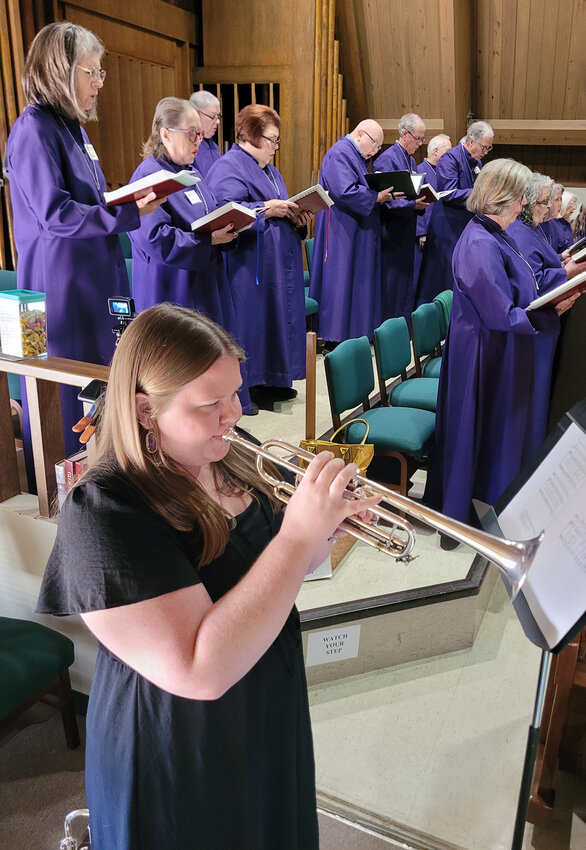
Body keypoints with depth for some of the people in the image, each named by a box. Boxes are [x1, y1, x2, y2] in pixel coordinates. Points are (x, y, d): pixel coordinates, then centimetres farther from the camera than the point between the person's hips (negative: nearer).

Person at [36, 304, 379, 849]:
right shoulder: (103, 513, -28)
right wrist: (297, 533, -35)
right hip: (178, 771, -7)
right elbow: (201, 673, -34)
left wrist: (330, 525, -12)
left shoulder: (228, 465, -5)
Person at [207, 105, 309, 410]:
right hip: (250, 267, -9)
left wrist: (294, 216, 3)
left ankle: (273, 380, 20)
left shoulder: (267, 169, 21)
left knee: (277, 319, 11)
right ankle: (248, 387, 4)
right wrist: (266, 209, -24)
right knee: (252, 322, -5)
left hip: (278, 264, 10)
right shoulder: (228, 168, -10)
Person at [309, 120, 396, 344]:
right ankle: (336, 336, 1)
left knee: (359, 282, 11)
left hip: (357, 233, 10)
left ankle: (357, 330, 18)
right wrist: (376, 197, -18)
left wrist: (382, 194, 6)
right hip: (343, 233, -10)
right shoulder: (339, 153, -14)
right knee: (343, 282, -6)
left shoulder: (357, 156, 18)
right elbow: (345, 192, -25)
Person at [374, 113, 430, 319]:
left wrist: (421, 203, 2)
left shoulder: (411, 161, 17)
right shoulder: (387, 159, -11)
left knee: (405, 283, 12)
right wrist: (412, 204, -28)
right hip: (391, 234, -9)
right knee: (391, 284, -7)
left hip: (406, 235, 9)